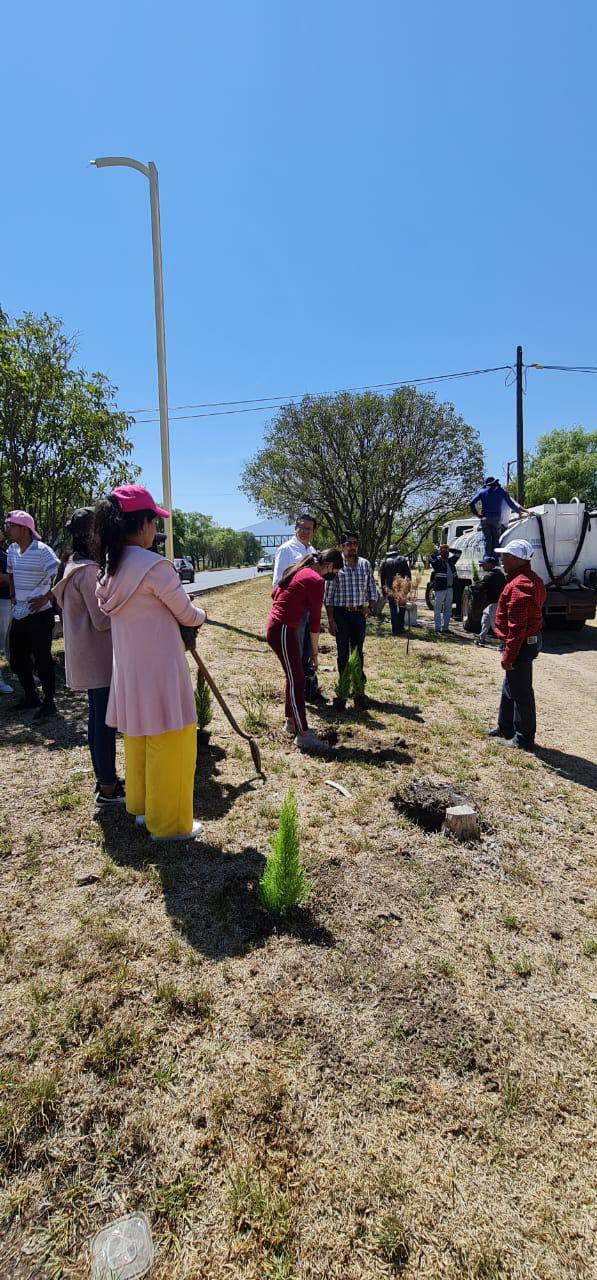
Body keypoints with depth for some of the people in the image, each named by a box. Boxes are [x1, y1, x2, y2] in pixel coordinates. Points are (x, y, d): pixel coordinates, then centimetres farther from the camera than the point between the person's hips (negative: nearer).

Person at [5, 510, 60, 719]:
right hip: (18, 614, 8)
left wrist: (46, 598, -19)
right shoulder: (12, 549, 8)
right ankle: (30, 696, 31)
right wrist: (12, 593, 14)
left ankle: (49, 703, 11)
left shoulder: (42, 550, -15)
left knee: (42, 660, -2)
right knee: (17, 659, 14)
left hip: (39, 614, -8)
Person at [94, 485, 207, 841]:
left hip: (128, 670, 8)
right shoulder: (155, 566, -18)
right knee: (169, 747, 5)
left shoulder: (110, 568, 5)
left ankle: (142, 805, 38)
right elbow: (186, 614, -8)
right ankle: (170, 823, 19)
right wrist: (202, 615, 14)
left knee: (138, 739, 21)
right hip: (160, 670, -8)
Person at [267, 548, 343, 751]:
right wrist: (314, 651, -3)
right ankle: (302, 735, 1)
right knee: (297, 681, -4)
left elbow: (275, 594, 20)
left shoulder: (296, 570, 12)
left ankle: (292, 722, 30)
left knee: (294, 677, 19)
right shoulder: (316, 581, -14)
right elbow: (314, 620, -11)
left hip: (275, 626, 9)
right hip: (283, 631, -9)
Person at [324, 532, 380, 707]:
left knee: (358, 653, 8)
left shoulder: (365, 564, 4)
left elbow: (372, 590, 11)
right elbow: (329, 595, -5)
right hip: (341, 614, -2)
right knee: (343, 653, 7)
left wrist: (370, 607, -6)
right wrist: (330, 619, -9)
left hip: (359, 614, 2)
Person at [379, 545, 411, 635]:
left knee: (393, 609, 3)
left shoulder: (384, 562, 5)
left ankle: (395, 630, 0)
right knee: (402, 608, 14)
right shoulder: (403, 560, 3)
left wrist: (383, 589, 11)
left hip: (390, 589, 0)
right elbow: (408, 574, -1)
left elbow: (382, 577, 6)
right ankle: (400, 627, 15)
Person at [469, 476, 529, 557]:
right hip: (496, 519, 0)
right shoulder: (501, 491, 9)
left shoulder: (482, 491, 9)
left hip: (485, 519, 0)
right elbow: (511, 504, 7)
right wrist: (519, 512, 21)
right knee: (496, 540, 4)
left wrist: (476, 513, 8)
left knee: (487, 540, 2)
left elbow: (471, 503, -1)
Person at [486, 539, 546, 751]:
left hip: (521, 644, -11)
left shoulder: (519, 585, -23)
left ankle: (524, 739, 11)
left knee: (520, 692, 0)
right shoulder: (531, 579, 11)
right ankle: (505, 728, 35)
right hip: (530, 639, 11)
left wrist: (508, 654, -22)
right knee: (510, 687, 21)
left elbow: (517, 626, -26)